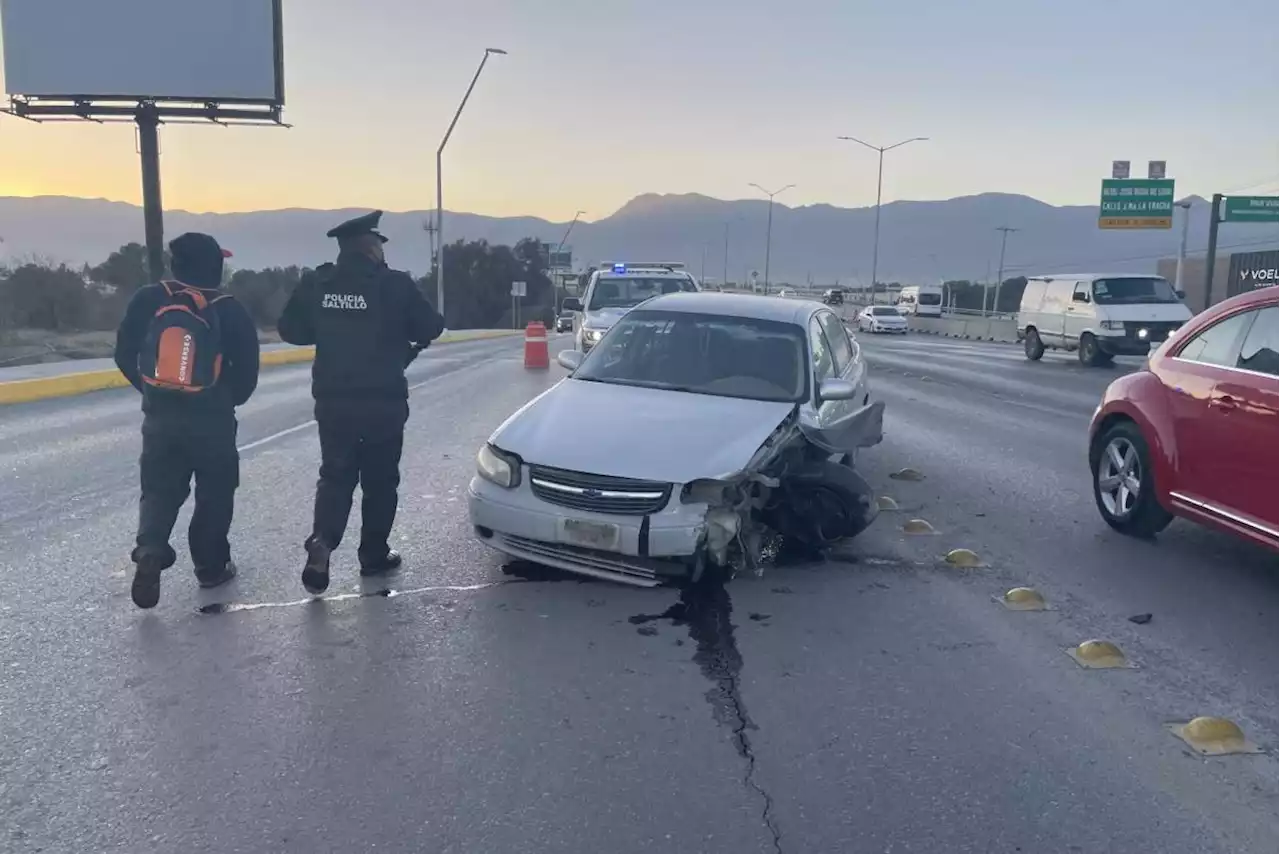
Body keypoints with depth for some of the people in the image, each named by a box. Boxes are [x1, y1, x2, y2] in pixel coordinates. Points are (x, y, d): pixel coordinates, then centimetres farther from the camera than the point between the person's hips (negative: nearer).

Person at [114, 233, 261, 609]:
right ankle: (211, 565, 19)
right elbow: (247, 370, -6)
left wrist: (151, 388, 17)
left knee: (159, 490, 13)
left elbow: (125, 355, 2)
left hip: (160, 415, 2)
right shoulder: (231, 312, -10)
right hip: (212, 419, -2)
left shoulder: (149, 300, -4)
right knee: (215, 492, 13)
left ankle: (150, 552, -9)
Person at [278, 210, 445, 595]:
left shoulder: (315, 285, -1)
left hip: (333, 401, 3)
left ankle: (321, 543, -7)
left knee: (335, 476, 13)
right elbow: (432, 328, -5)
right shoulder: (395, 284, -12)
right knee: (380, 481, 12)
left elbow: (290, 329, 8)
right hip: (384, 402, -3)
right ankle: (374, 555, 20)